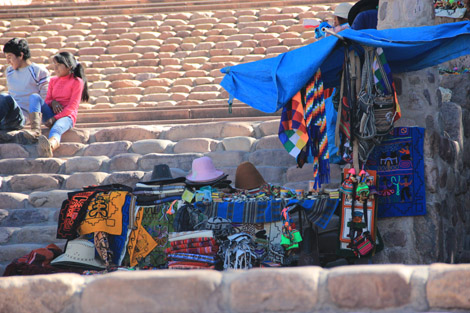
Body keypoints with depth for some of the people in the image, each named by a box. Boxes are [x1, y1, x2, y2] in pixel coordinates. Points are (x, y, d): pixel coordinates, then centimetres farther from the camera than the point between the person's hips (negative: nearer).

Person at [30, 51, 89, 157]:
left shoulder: (77, 81, 0)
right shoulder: (53, 81, 19)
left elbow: (72, 107, -8)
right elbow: (47, 100, 19)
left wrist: (54, 118, -18)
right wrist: (52, 102, -7)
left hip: (66, 116, -6)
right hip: (51, 114, 6)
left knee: (56, 128, -43)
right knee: (34, 97, -20)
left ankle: (50, 146, -82)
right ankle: (35, 131, -41)